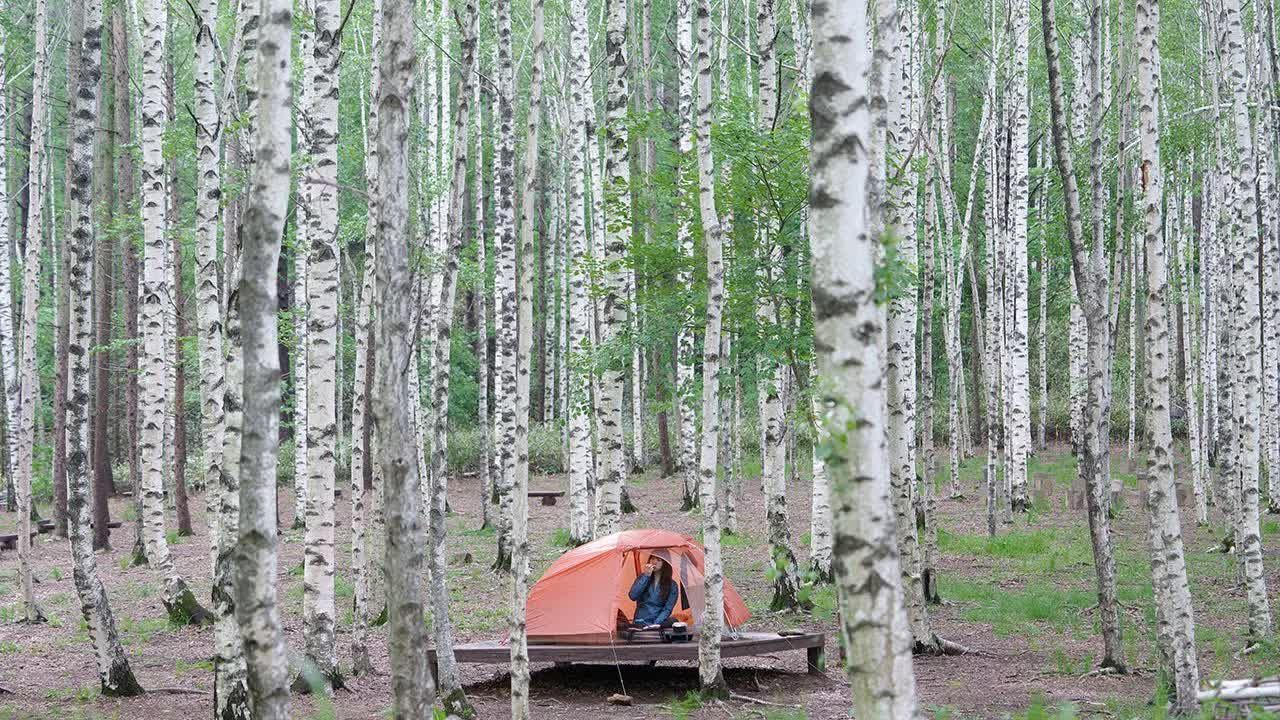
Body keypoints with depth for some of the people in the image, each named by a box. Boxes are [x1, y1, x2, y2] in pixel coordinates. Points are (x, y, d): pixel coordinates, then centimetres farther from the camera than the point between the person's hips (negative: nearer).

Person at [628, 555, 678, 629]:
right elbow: (632, 596, -6)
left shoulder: (672, 585, 6)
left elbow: (667, 609, -1)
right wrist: (646, 576, -8)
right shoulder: (642, 578, 10)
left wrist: (656, 624, -16)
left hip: (659, 624, 0)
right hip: (641, 623, 0)